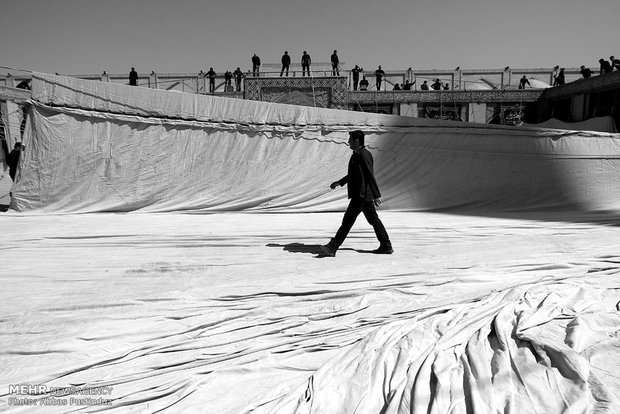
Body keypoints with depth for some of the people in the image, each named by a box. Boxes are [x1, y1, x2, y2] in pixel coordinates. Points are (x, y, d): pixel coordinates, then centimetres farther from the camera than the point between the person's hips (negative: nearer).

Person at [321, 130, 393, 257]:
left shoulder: (364, 155, -15)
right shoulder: (356, 155, 16)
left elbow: (370, 176, -18)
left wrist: (376, 195, -19)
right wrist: (339, 182, 25)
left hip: (361, 195, -10)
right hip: (363, 194, 10)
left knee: (348, 220, -8)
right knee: (373, 220, 12)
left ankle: (333, 247, -5)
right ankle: (386, 246, 19)